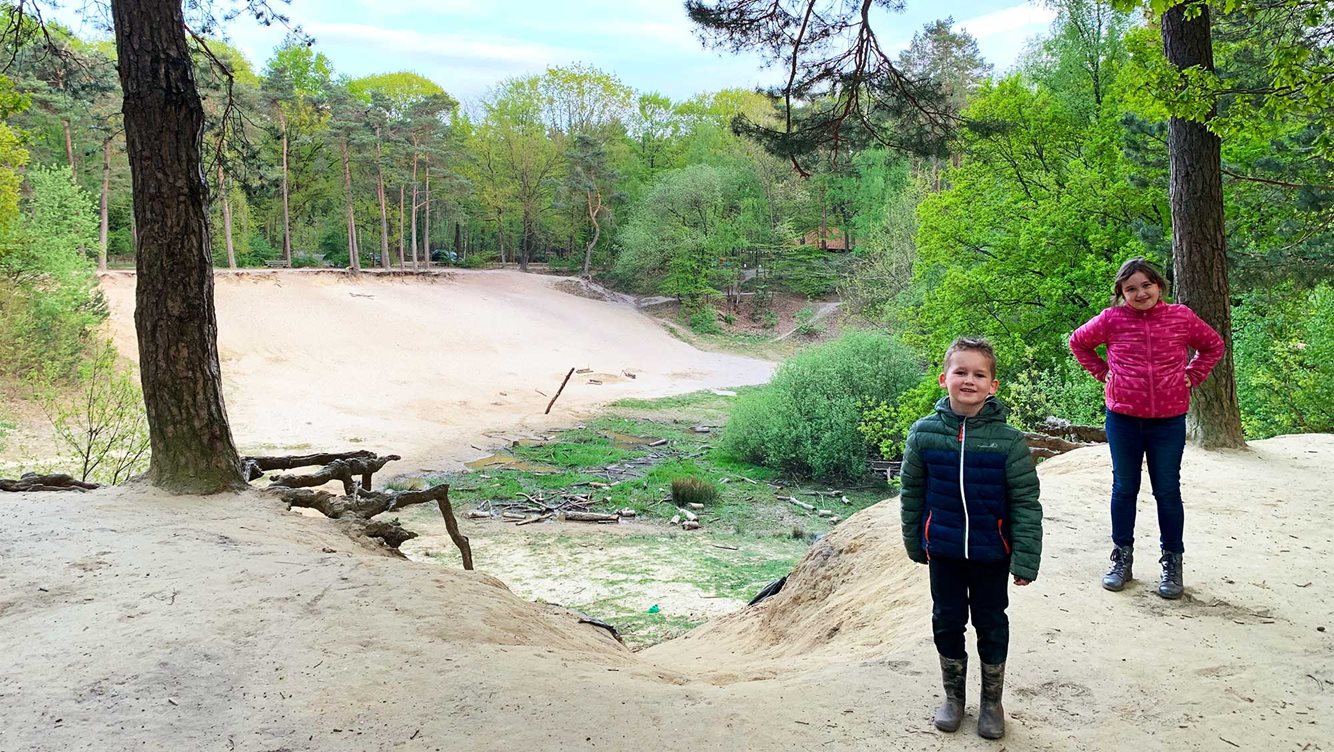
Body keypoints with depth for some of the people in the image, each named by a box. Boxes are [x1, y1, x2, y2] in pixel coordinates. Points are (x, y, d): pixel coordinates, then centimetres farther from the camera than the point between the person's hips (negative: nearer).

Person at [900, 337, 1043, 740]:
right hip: (943, 550, 2)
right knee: (947, 621, 14)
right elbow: (912, 493, 3)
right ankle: (953, 696, 35)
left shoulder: (1007, 439, -14)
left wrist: (1025, 559, -11)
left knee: (991, 623, 14)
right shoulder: (924, 433, -8)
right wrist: (914, 541, 7)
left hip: (992, 553, -1)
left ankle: (992, 702, 33)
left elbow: (1025, 502, -10)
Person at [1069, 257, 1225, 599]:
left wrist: (1191, 377, 4)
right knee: (1124, 488, 10)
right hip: (1123, 419, 0)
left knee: (1167, 492, 6)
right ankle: (1122, 559, 22)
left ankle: (1172, 562, 18)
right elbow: (1079, 342, 13)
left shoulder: (1181, 317, -2)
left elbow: (1213, 345, 14)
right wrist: (1102, 373, 3)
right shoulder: (1112, 320, -4)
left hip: (1168, 420, 0)